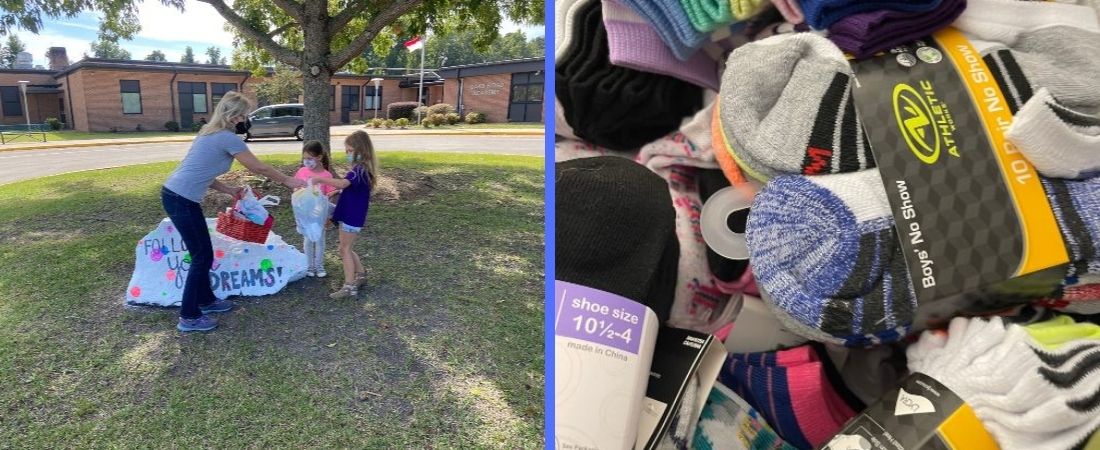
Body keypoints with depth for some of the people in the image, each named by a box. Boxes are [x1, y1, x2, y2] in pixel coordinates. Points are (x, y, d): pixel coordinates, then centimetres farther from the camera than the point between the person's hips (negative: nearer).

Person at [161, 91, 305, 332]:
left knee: (203, 253, 18)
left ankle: (206, 300, 32)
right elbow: (259, 169, -5)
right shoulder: (228, 138, -12)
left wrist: (229, 190, 19)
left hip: (174, 195, 9)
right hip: (182, 201, -9)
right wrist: (288, 180, 7)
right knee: (202, 256, -1)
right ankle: (189, 317, 7)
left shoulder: (209, 133, 16)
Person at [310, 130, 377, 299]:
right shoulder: (360, 168, 11)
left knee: (345, 250, -5)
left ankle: (349, 287, -2)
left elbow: (342, 184, -39)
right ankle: (361, 275, 31)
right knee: (347, 249, 19)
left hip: (352, 216, -10)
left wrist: (320, 179, -35)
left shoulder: (360, 169, -21)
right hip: (350, 214, 10)